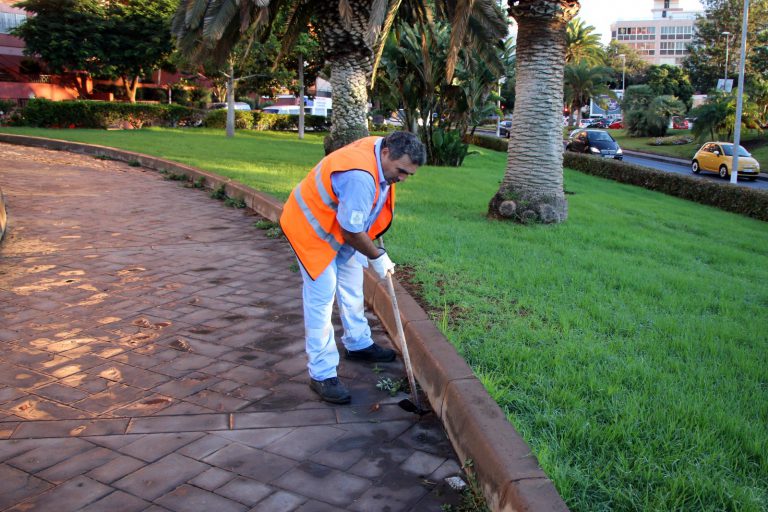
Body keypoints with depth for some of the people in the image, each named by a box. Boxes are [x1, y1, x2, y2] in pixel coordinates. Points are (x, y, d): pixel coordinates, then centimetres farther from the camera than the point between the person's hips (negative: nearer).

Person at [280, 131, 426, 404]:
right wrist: (377, 257, -14)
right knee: (321, 297, -8)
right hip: (313, 228, -10)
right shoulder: (360, 177, -38)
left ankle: (358, 344, 38)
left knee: (352, 287, 19)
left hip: (340, 225, 10)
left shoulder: (380, 148, -7)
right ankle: (322, 375, -1)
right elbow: (352, 232, -30)